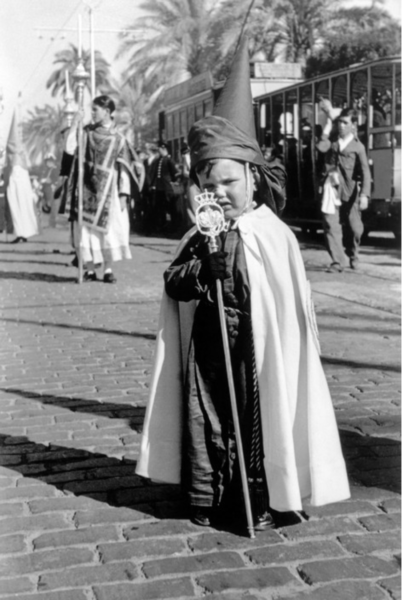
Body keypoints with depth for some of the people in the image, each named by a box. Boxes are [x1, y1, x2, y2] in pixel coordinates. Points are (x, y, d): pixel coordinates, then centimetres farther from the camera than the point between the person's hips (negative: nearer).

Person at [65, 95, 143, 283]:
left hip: (107, 190, -1)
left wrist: (123, 194, -6)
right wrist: (74, 124, -11)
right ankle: (90, 270, 4)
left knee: (108, 228, -2)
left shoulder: (118, 138, 3)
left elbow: (124, 169, 1)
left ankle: (108, 269, 5)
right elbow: (70, 149, -8)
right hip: (87, 189, 1)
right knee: (86, 228, -1)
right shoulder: (86, 132, 6)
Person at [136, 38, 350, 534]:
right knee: (205, 417, 9)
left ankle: (261, 500, 18)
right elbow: (172, 284, -2)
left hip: (255, 350, -4)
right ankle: (206, 498, 22)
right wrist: (202, 271, -18)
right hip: (206, 348, 4)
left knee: (257, 418, 5)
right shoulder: (199, 237, 4)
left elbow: (291, 306, -7)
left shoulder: (273, 236, -10)